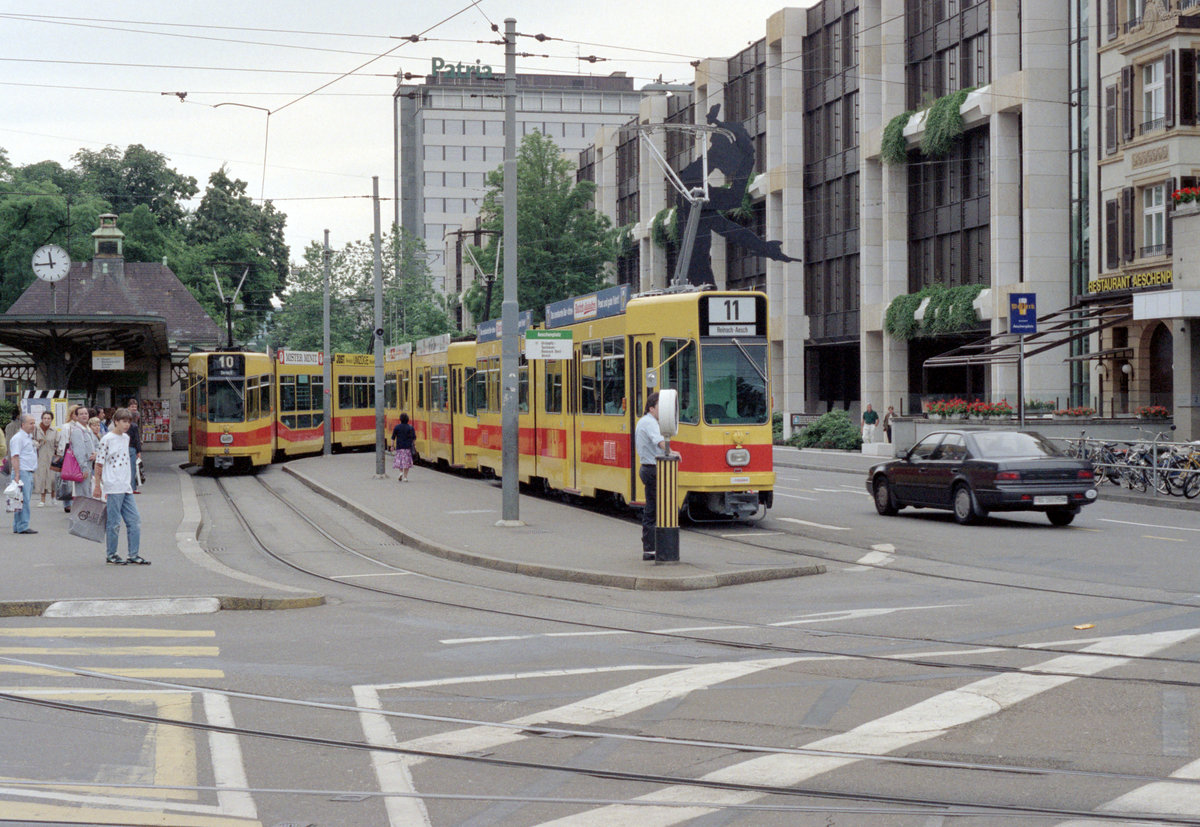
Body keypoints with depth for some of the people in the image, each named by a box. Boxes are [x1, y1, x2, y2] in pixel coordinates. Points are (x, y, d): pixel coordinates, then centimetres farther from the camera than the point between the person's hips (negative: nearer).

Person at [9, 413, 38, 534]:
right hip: (22, 472, -10)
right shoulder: (18, 438, -11)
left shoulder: (29, 437, 20)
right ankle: (23, 526, -12)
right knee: (23, 501, -11)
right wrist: (17, 475, -22)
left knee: (26, 500, 10)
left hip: (30, 473, 10)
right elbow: (15, 457, -17)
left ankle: (17, 527, 14)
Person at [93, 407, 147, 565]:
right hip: (113, 487, -7)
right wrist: (97, 486, -8)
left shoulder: (126, 438, 14)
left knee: (134, 519, 4)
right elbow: (99, 463, -8)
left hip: (126, 487, 7)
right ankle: (110, 555, 9)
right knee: (114, 522, -2)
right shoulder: (107, 439, -9)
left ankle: (133, 555, 9)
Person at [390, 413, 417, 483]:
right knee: (406, 461, 5)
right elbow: (414, 438, -4)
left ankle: (401, 472, -13)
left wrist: (392, 445, 5)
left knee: (399, 460, 11)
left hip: (399, 447, 0)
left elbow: (393, 437, -2)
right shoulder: (411, 428, 0)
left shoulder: (397, 427, -2)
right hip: (408, 447, 1)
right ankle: (405, 477, 3)